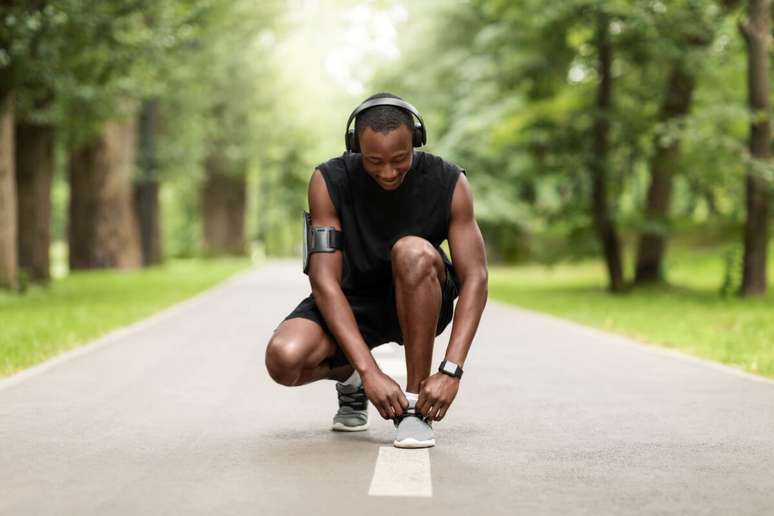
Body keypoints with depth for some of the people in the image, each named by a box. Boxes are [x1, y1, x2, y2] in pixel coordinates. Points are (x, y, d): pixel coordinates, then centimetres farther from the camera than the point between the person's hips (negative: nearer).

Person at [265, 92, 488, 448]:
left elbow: (474, 279, -19)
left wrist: (451, 371, -31)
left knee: (414, 252, -36)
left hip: (419, 304, 0)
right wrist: (369, 371, -33)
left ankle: (415, 403, -22)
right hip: (351, 302, 1)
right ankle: (349, 379, 9)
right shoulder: (329, 182, -19)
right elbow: (324, 280, -24)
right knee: (284, 358, -29)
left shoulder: (449, 183, -18)